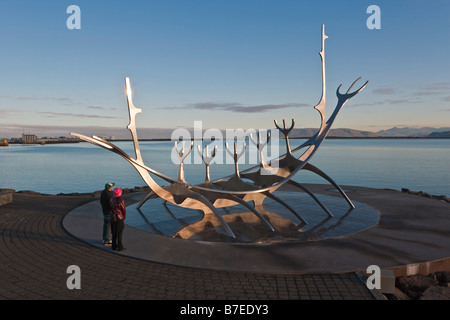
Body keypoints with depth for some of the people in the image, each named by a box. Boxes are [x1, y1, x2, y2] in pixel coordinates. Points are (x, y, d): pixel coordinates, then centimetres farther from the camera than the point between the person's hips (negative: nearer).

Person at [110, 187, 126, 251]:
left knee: (114, 232, 16)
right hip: (119, 218, -5)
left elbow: (111, 208, 4)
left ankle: (114, 246, 23)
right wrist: (124, 217, 7)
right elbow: (124, 210, -11)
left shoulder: (112, 200, -2)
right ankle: (120, 247, 7)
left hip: (113, 218, 6)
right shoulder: (121, 201, -19)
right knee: (119, 233, 3)